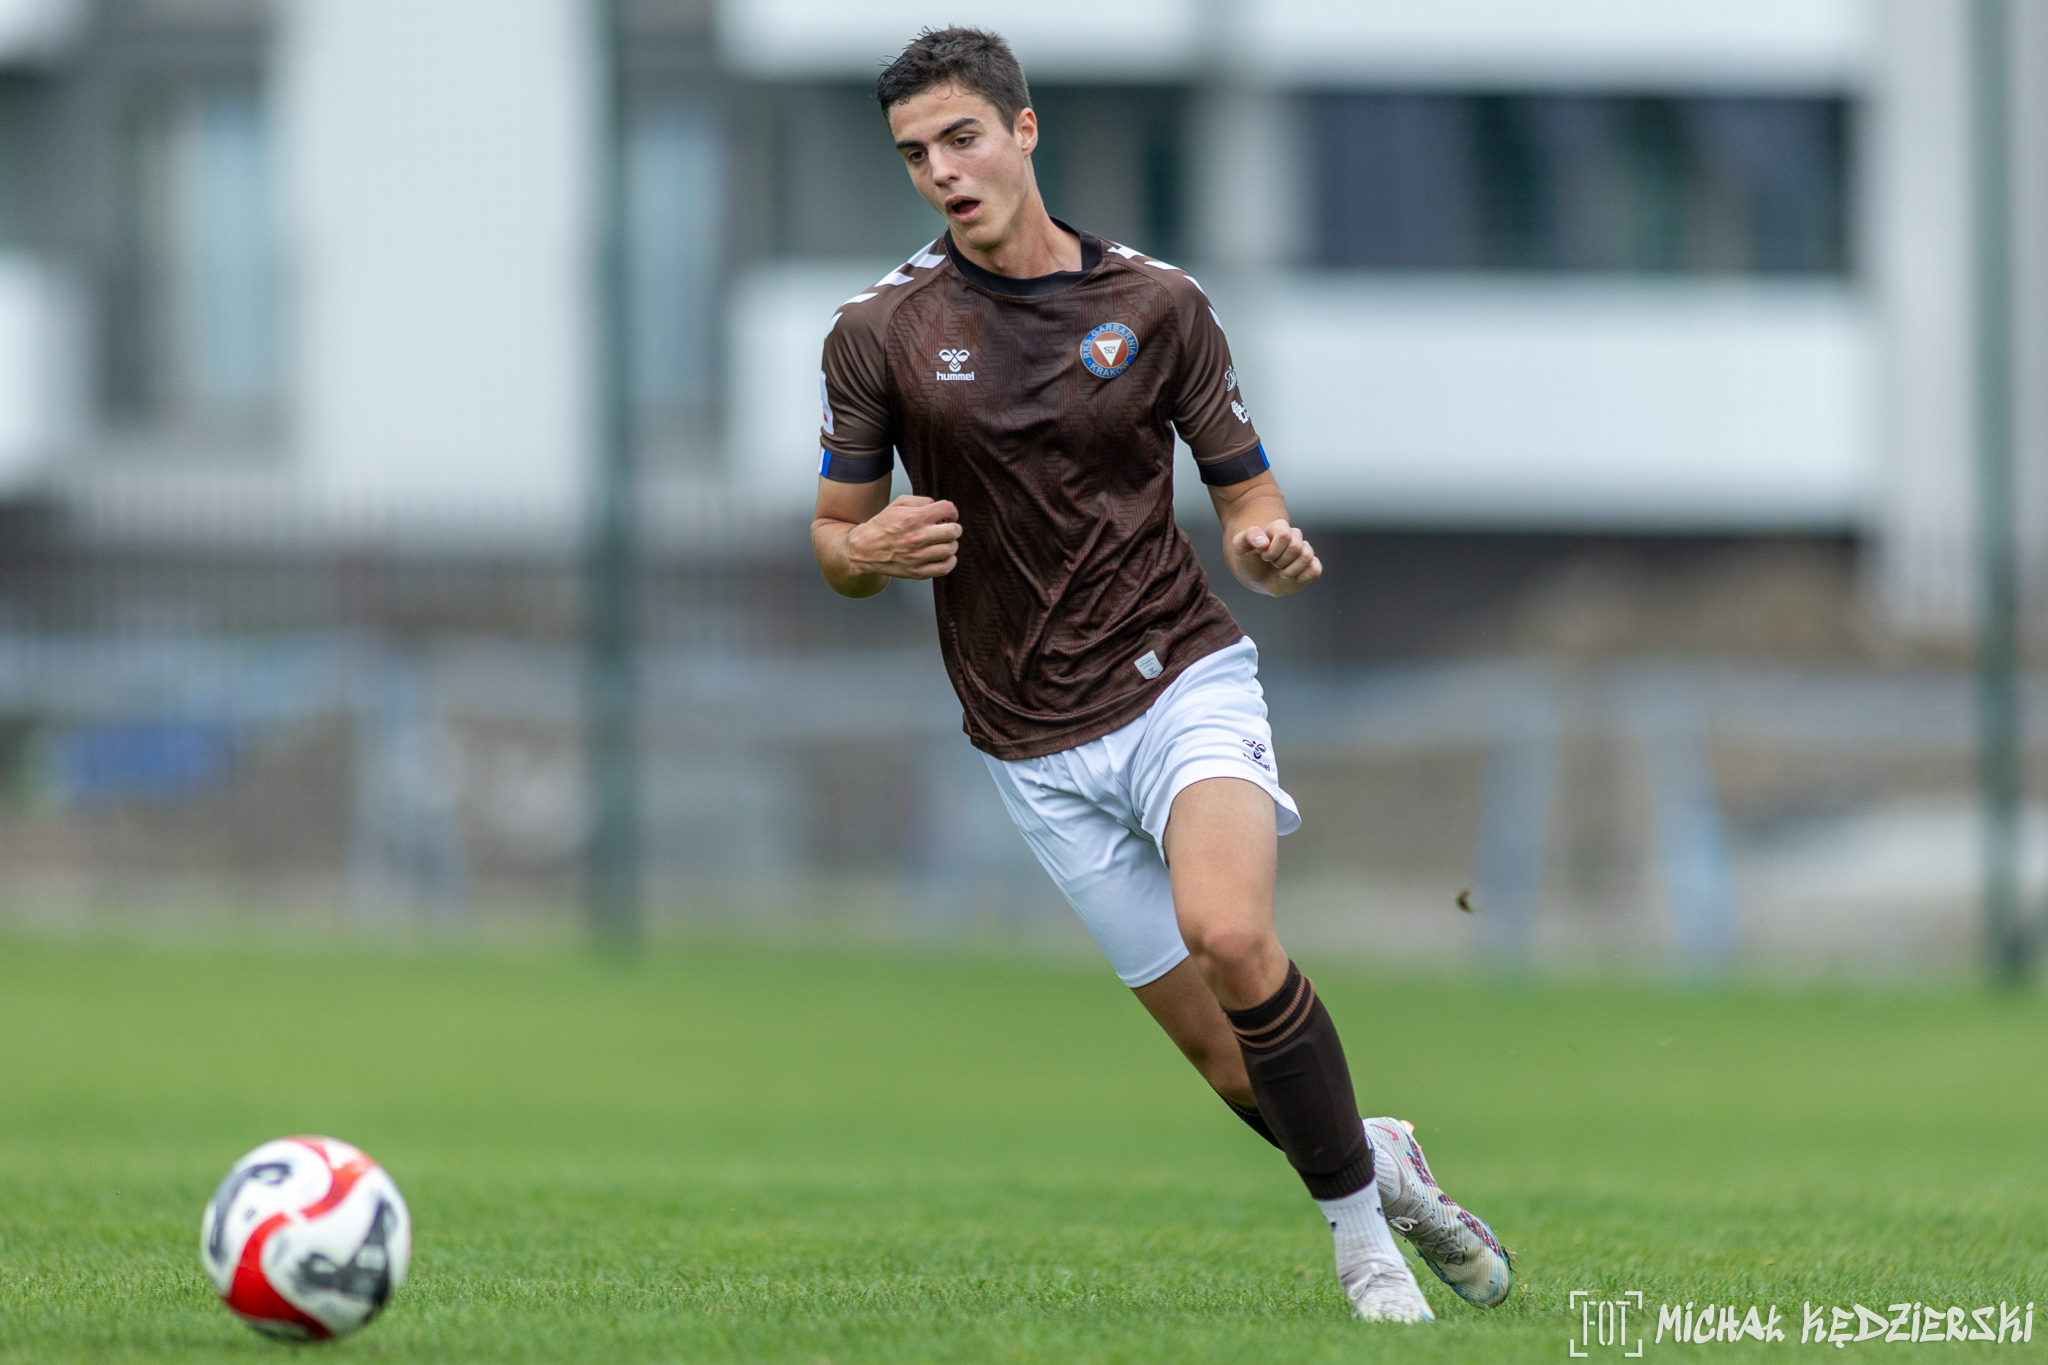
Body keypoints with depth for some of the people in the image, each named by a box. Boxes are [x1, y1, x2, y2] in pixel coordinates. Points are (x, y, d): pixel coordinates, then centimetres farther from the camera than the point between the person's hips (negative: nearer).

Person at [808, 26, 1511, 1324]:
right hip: (1040, 750, 1)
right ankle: (1378, 1163, 27)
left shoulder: (1158, 304, 1)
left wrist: (1272, 546, -16)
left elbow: (1246, 497, 8)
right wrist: (872, 551, -17)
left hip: (1184, 676, -1)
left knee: (1228, 934, -29)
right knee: (1224, 1052, -2)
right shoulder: (880, 331, -1)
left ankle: (1358, 1214, -12)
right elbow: (837, 538, 7)